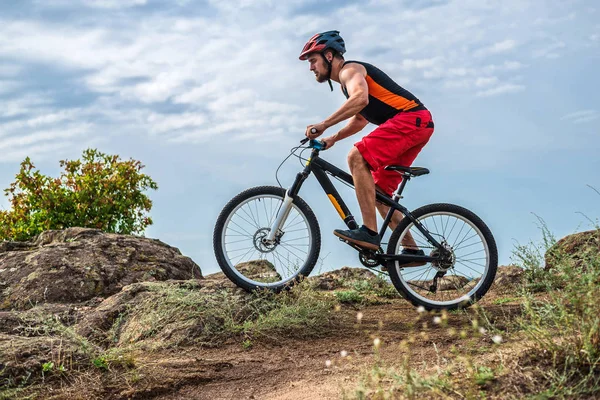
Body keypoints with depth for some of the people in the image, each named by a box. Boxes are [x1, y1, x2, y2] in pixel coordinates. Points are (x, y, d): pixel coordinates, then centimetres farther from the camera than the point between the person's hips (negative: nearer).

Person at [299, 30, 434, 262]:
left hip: (411, 118, -11)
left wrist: (323, 125, -31)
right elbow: (360, 119, 35)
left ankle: (370, 232, -29)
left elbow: (360, 99, -29)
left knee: (357, 157, -25)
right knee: (378, 192, 8)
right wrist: (333, 139, 22)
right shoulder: (347, 83, 24)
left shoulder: (349, 70, -7)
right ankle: (411, 249, 9)